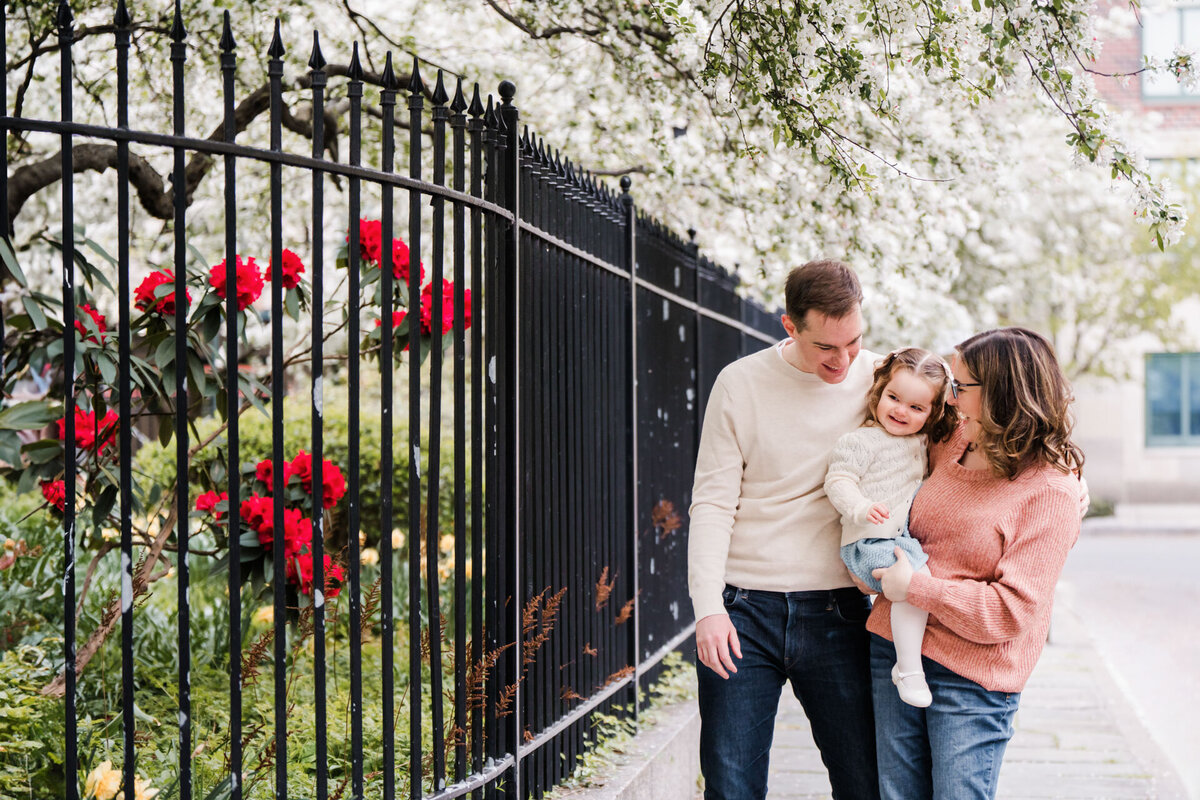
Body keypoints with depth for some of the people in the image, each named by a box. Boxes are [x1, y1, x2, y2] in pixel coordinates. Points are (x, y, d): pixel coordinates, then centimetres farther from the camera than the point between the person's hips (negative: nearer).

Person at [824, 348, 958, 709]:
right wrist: (860, 507, -31)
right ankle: (908, 668, -26)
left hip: (904, 537, 9)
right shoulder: (861, 441, -8)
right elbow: (838, 480, -13)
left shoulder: (921, 442, 16)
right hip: (871, 542, -9)